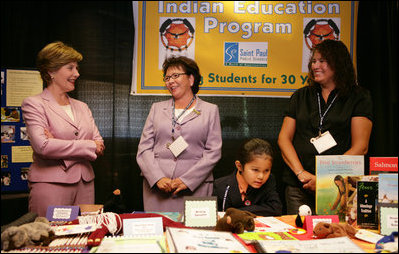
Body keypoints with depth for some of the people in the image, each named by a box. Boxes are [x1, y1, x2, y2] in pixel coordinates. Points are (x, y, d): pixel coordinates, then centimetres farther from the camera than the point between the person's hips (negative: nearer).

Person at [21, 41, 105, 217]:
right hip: (50, 182, -5)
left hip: (85, 182, 5)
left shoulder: (82, 107, 15)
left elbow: (100, 145, 7)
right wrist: (89, 146, -10)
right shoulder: (34, 104, -1)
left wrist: (61, 145, -9)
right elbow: (43, 146, -16)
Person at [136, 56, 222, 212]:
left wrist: (187, 180, -10)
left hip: (195, 186, -2)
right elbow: (144, 148, 7)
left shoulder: (210, 110, 7)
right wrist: (158, 178, -8)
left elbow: (213, 152, -1)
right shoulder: (157, 108, 14)